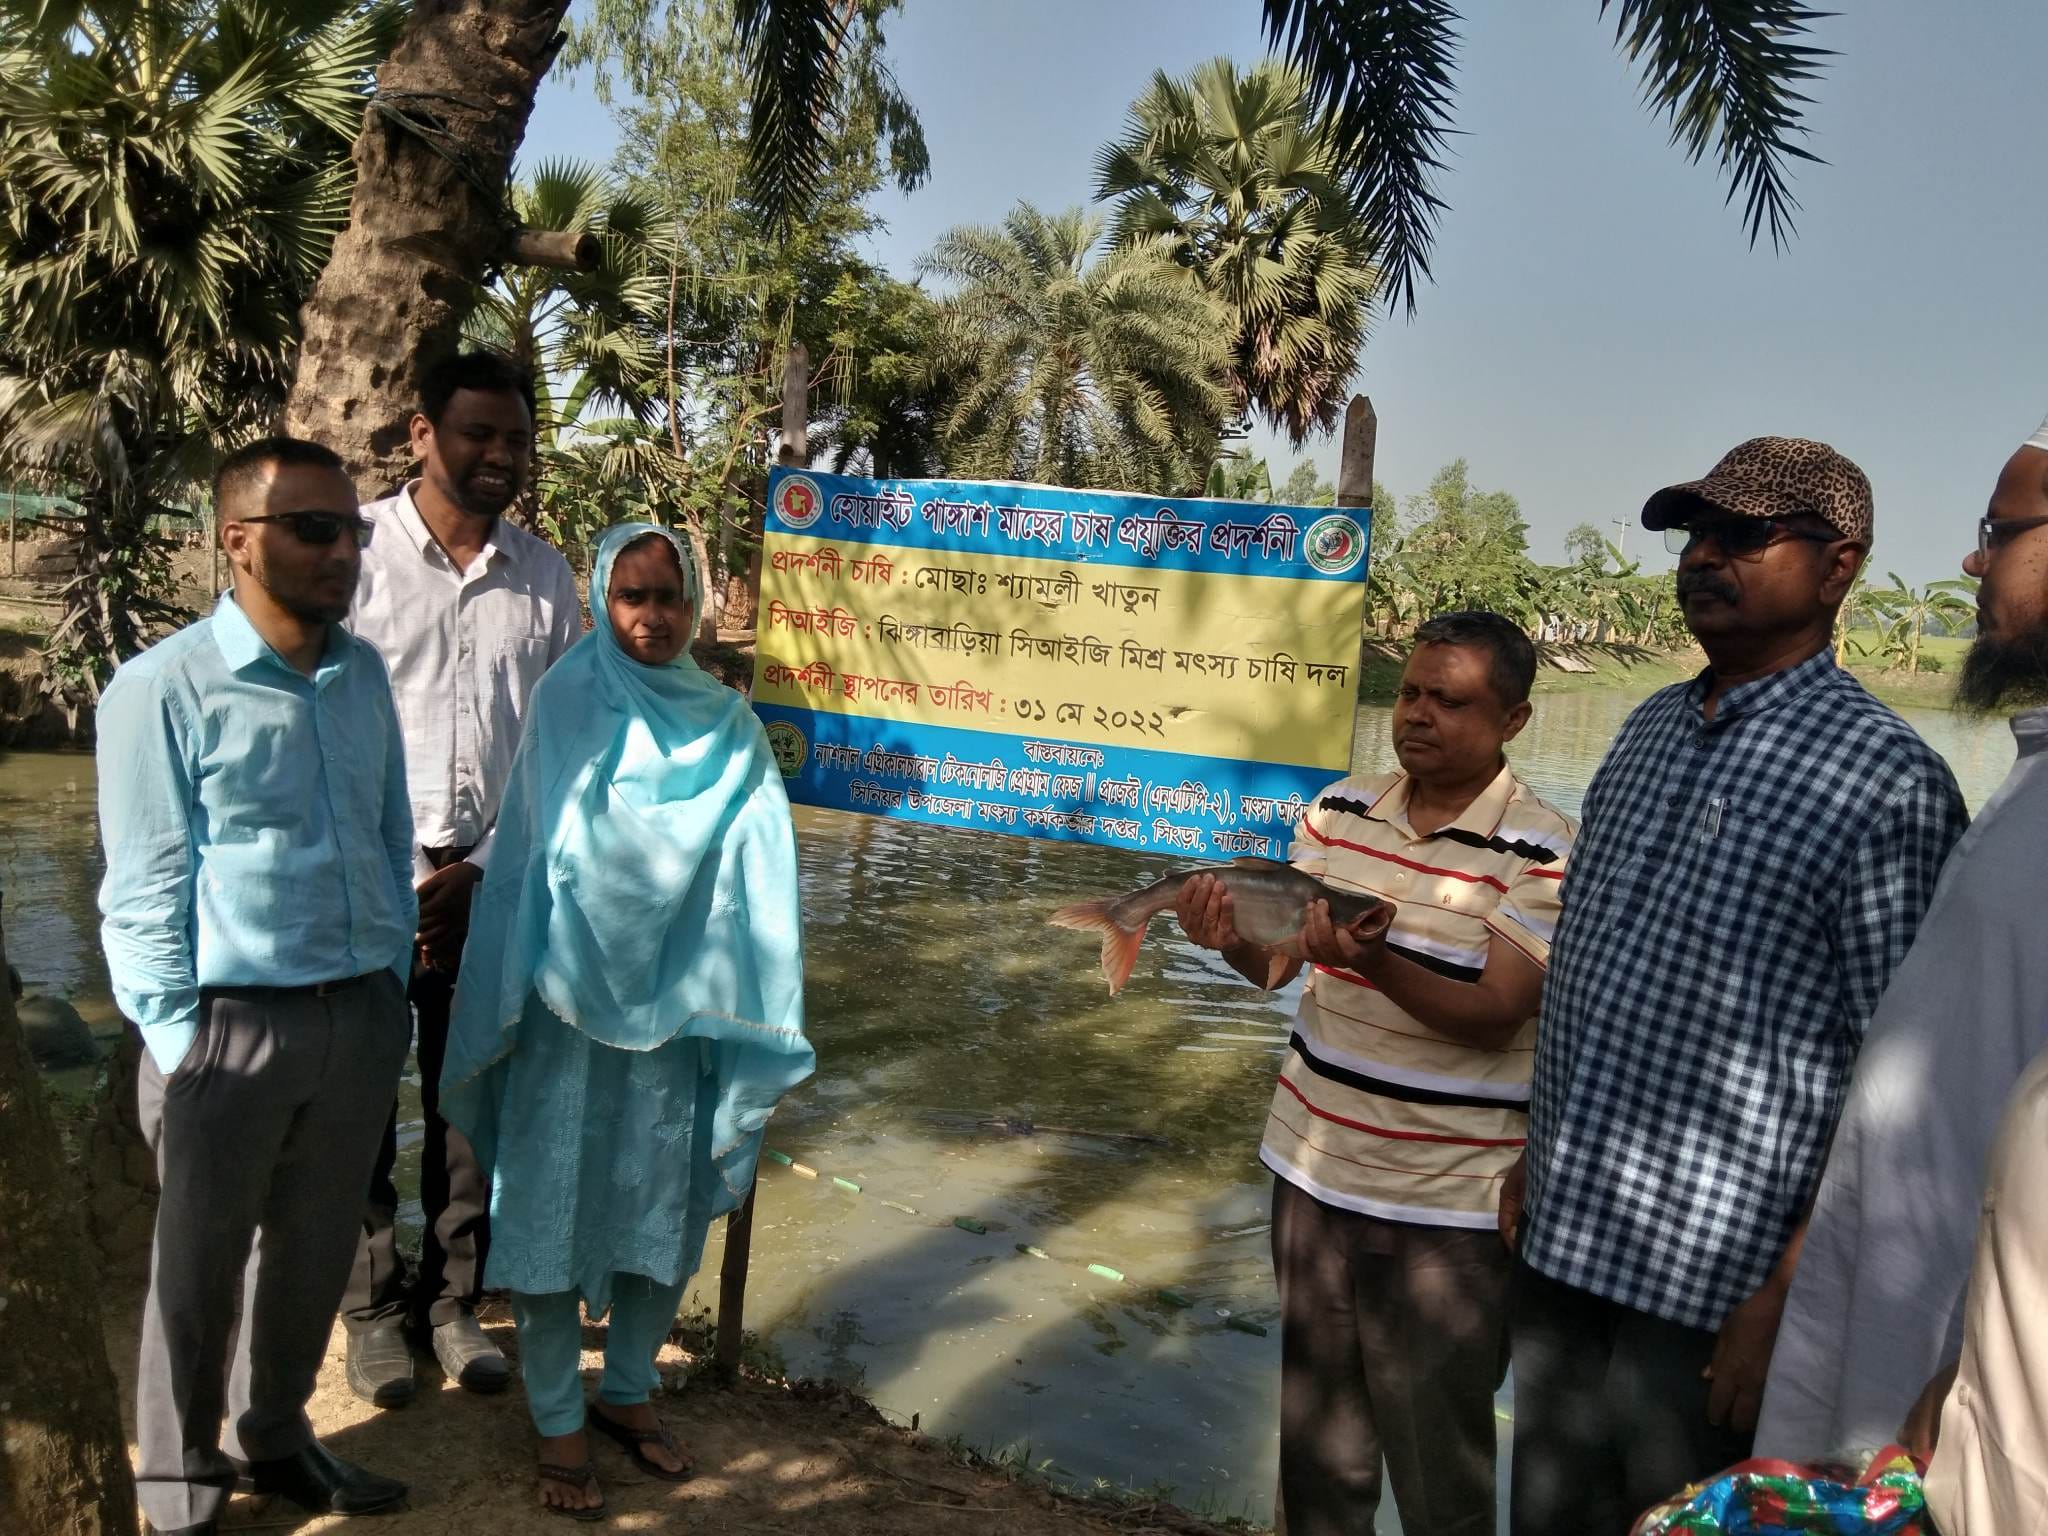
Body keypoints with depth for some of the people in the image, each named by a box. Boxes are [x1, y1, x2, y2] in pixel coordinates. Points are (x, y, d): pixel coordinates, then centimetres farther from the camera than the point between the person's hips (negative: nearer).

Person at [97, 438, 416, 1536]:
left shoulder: (363, 674, 4)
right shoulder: (164, 688, -12)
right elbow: (144, 891, -10)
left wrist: (388, 990, 11)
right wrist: (182, 1045, -10)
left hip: (360, 1017, 5)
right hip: (233, 1023, -5)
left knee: (314, 1251, 19)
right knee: (199, 1268, 12)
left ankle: (274, 1438, 40)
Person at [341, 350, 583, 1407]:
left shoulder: (545, 580, 4)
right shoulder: (357, 553, -6)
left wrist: (479, 871, -3)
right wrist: (400, 883, -10)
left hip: (492, 882, 3)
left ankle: (451, 1299, 27)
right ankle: (372, 1305, 25)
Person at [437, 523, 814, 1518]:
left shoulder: (727, 724, 1)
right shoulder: (567, 706, -7)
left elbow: (755, 874, -3)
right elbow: (528, 855, -9)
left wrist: (752, 1018, -8)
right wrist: (509, 1006, -12)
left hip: (678, 1009, 3)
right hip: (568, 1004, -3)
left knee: (665, 1206, 13)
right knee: (555, 1206, 6)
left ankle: (629, 1390, 33)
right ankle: (558, 1423, 22)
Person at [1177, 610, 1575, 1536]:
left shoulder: (1541, 852, -13)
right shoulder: (1340, 810, 3)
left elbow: (1495, 1013, -20)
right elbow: (1277, 964, 6)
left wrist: (1377, 964, -36)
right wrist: (1231, 938, -17)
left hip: (1447, 1205, -5)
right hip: (1312, 1167, 5)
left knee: (1437, 1460, 8)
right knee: (1316, 1429, 20)